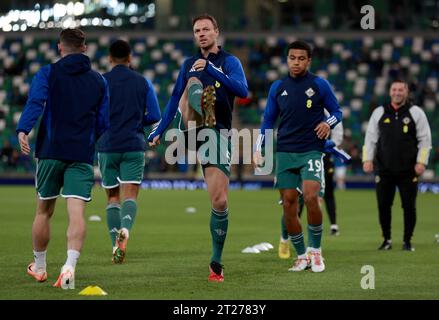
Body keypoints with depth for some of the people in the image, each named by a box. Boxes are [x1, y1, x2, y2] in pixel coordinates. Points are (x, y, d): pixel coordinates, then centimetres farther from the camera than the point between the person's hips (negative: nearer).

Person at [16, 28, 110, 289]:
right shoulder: (98, 81, 11)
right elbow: (104, 123, 14)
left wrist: (23, 131, -25)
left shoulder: (49, 73, 3)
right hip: (82, 156, 0)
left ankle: (39, 267, 28)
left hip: (50, 153, 0)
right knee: (76, 212, -10)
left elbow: (35, 102, -15)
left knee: (44, 211, 14)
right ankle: (70, 265, -30)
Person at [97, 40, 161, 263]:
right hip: (134, 146, 0)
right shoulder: (143, 83, 5)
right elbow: (154, 117, 6)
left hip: (107, 147, 0)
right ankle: (125, 230, -34)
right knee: (130, 196, -5)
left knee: (112, 197, 11)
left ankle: (115, 244, 0)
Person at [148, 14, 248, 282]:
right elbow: (175, 99, 26)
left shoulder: (229, 61, 4)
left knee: (220, 201, -6)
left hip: (218, 134, -2)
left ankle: (216, 263, 9)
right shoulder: (189, 65, 17)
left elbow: (243, 91, -14)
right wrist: (159, 131, 23)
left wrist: (210, 69, -23)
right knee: (194, 83, -25)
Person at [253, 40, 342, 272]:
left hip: (311, 151, -3)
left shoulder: (320, 85, 2)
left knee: (310, 197, -20)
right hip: (285, 153, 3)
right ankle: (301, 255, 10)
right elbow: (268, 120, 16)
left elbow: (336, 111, 9)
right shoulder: (277, 87, 10)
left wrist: (328, 123, -14)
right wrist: (259, 149, 7)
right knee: (288, 203, -2)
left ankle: (315, 250, -2)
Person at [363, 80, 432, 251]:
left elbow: (425, 139, 2)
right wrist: (367, 159, 2)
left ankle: (407, 241, 10)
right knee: (383, 205, 1)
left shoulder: (416, 113, 3)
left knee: (409, 206, -1)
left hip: (408, 171, -2)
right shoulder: (379, 113, 8)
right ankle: (387, 240, 15)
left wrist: (421, 162, -6)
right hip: (384, 169, 2)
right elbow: (370, 137, 12)